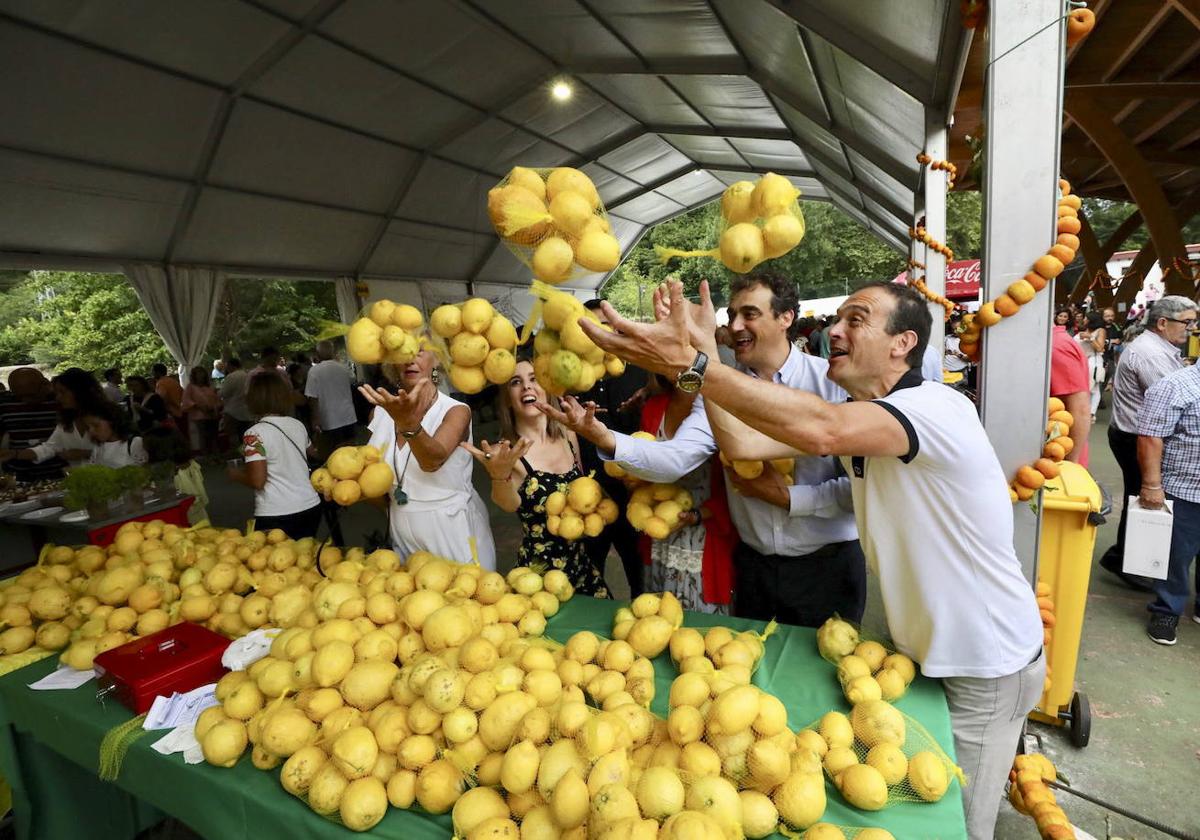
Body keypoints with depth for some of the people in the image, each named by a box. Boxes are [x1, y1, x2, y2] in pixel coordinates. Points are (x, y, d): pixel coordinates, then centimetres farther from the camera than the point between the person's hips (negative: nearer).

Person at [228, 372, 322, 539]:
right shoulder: (298, 425, 5)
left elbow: (257, 481, -16)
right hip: (311, 508, 6)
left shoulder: (255, 433, -13)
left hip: (276, 517, -5)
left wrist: (234, 474, 3)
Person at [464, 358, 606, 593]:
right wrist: (500, 475, -53)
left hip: (585, 559, 5)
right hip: (539, 567, -4)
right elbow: (510, 504, -33)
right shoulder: (505, 452, -14)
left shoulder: (567, 434, -1)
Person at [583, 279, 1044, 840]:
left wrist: (691, 365, -47)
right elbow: (742, 443, -11)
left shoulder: (939, 408, -26)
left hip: (985, 668, -7)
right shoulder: (855, 416, -1)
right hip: (920, 650, 7)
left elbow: (822, 430, -47)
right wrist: (703, 354, -18)